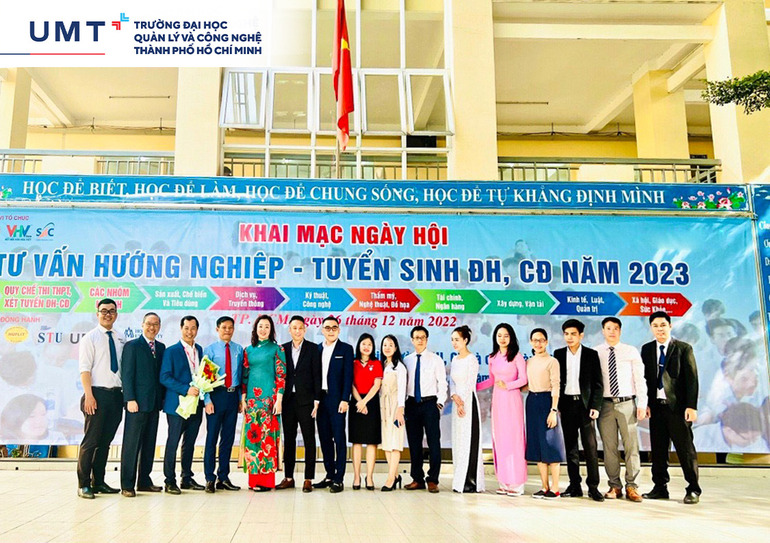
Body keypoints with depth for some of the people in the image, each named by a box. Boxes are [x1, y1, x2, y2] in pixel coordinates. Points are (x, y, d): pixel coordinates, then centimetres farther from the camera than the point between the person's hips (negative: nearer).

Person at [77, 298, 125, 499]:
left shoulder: (120, 339, 12)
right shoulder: (90, 338, -2)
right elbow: (84, 368, -8)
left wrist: (126, 393, 8)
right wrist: (88, 395, -16)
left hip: (116, 394, 5)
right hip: (98, 393, -5)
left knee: (105, 441, 11)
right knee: (90, 441, -3)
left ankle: (99, 482, 19)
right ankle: (83, 484, 5)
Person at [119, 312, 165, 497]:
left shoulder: (161, 348, 13)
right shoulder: (132, 346, -3)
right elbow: (126, 375, -7)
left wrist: (163, 399, 8)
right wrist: (130, 399, -14)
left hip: (154, 404, 6)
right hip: (137, 403, -6)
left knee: (149, 444, 11)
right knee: (131, 444, -2)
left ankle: (144, 481, 19)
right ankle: (127, 484, 4)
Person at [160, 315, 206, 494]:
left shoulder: (200, 350, 13)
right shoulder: (171, 351, -4)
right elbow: (165, 377, -11)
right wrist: (186, 390, -19)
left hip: (196, 404, 6)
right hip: (177, 404, -5)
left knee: (190, 443, 12)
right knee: (173, 442, -1)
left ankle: (187, 478, 20)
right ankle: (170, 481, 7)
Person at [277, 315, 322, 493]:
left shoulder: (313, 348, 0)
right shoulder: (283, 348, 9)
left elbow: (316, 375, -3)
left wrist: (316, 401, -8)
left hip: (305, 400, -3)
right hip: (288, 399, 3)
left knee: (309, 439, 1)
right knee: (289, 439, 9)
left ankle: (308, 479, 5)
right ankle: (288, 477, 17)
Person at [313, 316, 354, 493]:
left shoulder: (346, 349, 0)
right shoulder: (317, 349, 12)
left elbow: (348, 376, -5)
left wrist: (345, 400, -13)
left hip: (337, 399, -4)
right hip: (320, 399, 5)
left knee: (339, 439, -3)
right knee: (325, 438, 9)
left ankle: (338, 479, 1)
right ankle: (329, 475, 18)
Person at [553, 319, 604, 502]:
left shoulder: (591, 355, 2)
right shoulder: (559, 354, 8)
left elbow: (598, 383, 1)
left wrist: (595, 406, -7)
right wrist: (556, 405, 2)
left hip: (585, 404, -2)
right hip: (567, 404, 2)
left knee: (590, 446, -4)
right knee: (570, 447, 6)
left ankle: (593, 487, 2)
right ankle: (574, 485, 13)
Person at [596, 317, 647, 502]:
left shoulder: (631, 352, 6)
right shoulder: (595, 353, 5)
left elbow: (640, 378, 4)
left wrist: (642, 404, -4)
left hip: (627, 404, 0)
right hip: (605, 404, 0)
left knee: (631, 445, 1)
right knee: (609, 447, 4)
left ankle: (631, 487, 11)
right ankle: (615, 486, 14)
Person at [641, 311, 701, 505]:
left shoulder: (684, 348, 1)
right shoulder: (647, 349, 11)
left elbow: (692, 378, -4)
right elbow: (644, 378, 11)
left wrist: (691, 406, -11)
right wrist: (645, 403, 2)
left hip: (678, 407, -3)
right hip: (656, 407, 4)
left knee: (685, 449, 0)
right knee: (658, 450, 7)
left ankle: (693, 490, 10)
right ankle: (660, 488, 16)